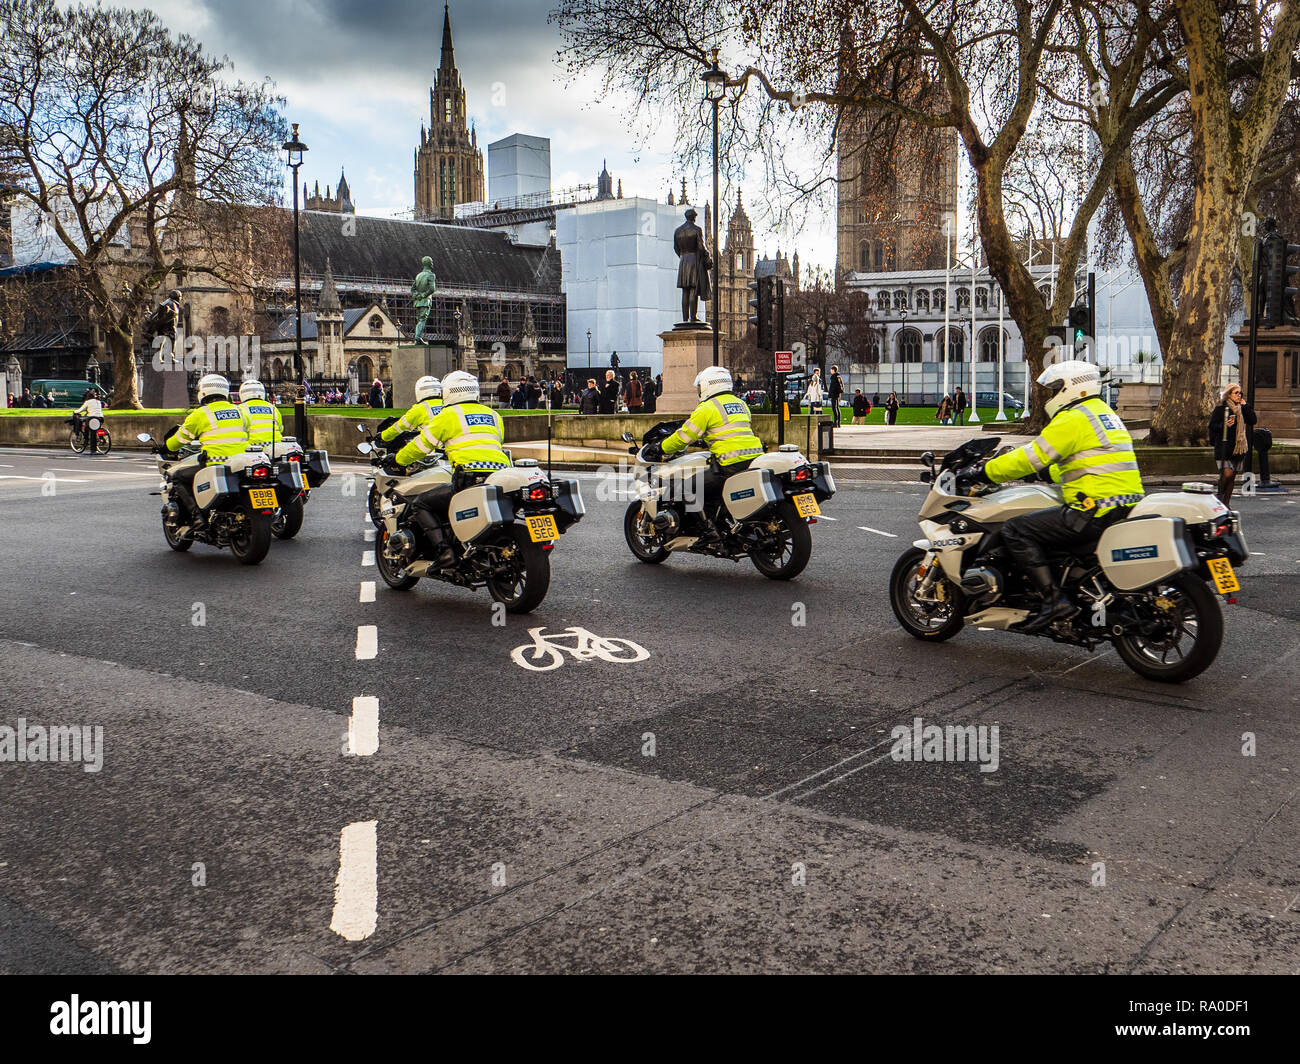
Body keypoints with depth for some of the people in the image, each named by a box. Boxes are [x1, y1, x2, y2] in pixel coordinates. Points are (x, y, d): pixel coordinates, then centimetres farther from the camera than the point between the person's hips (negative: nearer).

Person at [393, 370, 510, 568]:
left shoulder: (449, 415, 8)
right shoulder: (494, 415, 24)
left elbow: (421, 445, 12)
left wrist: (399, 459, 32)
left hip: (469, 479, -6)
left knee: (421, 504, 7)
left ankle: (443, 550, -12)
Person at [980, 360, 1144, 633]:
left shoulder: (1074, 419, -9)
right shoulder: (1105, 414, 22)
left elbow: (1032, 457, -12)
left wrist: (986, 472, -2)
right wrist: (1046, 473, 37)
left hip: (1097, 512, -10)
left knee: (1016, 530, -11)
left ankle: (1055, 599, -20)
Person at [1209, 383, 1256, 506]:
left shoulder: (1243, 408, 15)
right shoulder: (1221, 408, -4)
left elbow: (1253, 420, 3)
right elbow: (1212, 425, -7)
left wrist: (1245, 406, -1)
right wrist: (1224, 425, -24)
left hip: (1240, 448, 6)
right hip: (1224, 447, -6)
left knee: (1233, 476, 7)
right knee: (1227, 473, -17)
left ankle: (1225, 503, 13)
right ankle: (1219, 493, 8)